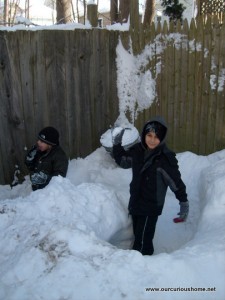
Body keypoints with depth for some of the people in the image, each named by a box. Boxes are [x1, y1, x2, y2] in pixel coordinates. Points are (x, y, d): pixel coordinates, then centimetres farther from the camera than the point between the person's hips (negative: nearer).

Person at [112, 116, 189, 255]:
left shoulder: (166, 157, -20)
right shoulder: (137, 150, -4)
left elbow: (176, 181, -14)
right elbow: (123, 161, 15)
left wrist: (184, 201, -13)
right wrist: (117, 145, 8)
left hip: (152, 207, -6)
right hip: (135, 201, 6)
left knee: (143, 240, -3)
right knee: (138, 235, 21)